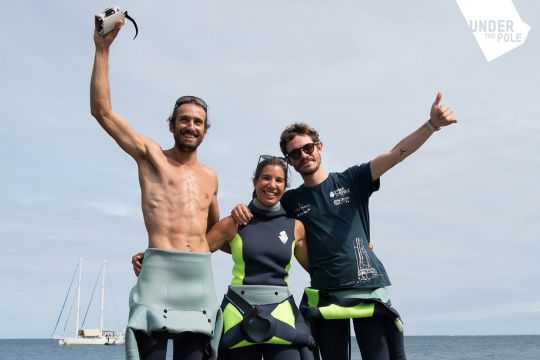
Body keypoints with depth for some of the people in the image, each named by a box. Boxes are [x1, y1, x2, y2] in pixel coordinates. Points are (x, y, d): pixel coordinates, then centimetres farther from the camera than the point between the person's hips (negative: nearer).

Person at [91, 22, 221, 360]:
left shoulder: (210, 177, 19)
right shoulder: (151, 156, 7)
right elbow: (102, 110, 0)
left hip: (201, 274, 4)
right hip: (159, 271, -4)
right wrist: (103, 48, -2)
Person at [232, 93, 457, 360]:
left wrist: (432, 124, -21)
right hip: (326, 294, 2)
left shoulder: (351, 180, 2)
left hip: (369, 289, -2)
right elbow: (258, 212, 14)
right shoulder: (291, 201, 8)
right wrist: (241, 210, -11)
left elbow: (395, 155, -8)